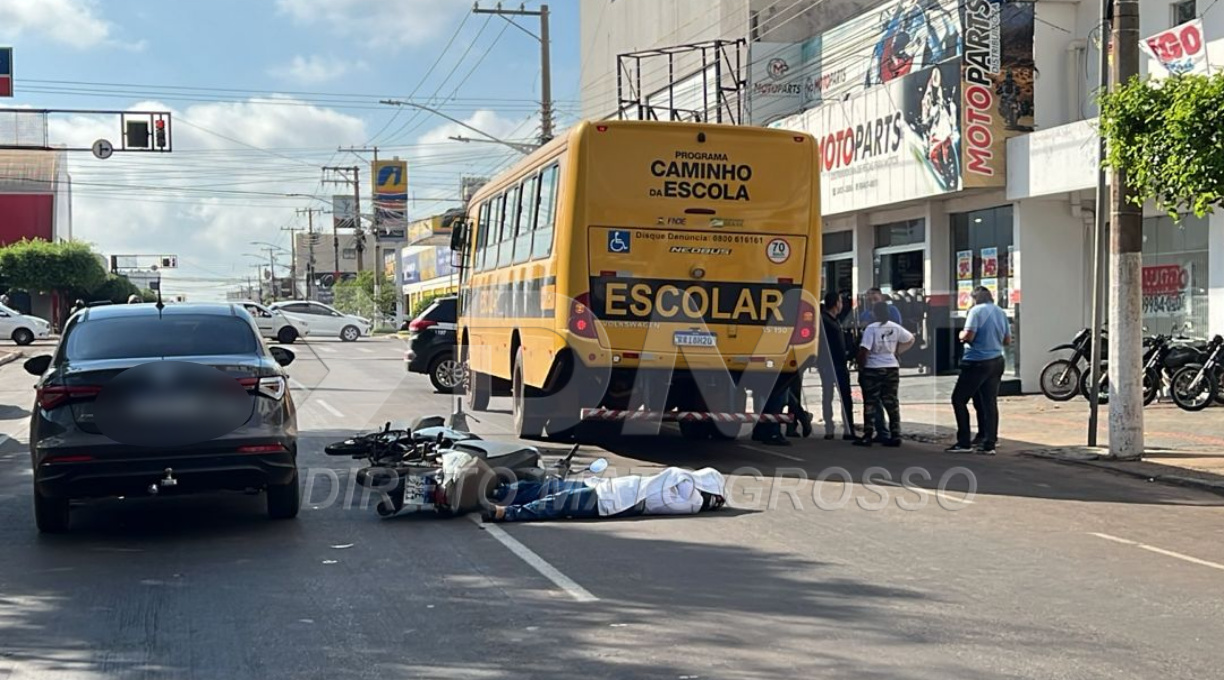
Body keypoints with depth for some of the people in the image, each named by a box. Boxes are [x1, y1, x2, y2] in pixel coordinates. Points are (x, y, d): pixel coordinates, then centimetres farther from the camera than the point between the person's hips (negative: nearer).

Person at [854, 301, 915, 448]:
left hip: (873, 369, -5)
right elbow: (910, 340, 17)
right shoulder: (896, 328, 4)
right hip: (892, 368, 5)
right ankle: (895, 436, 9)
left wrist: (861, 368, -6)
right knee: (891, 403, 10)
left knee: (870, 404, 1)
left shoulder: (871, 328, -13)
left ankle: (867, 437, 1)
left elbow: (864, 350, -17)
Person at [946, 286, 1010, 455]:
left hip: (977, 363, -7)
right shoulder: (1001, 313, 10)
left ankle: (964, 443, -1)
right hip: (997, 362, 7)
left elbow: (968, 336, -19)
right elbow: (1007, 340, 13)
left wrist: (961, 334, 2)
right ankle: (989, 443, 7)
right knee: (989, 402, 9)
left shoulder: (976, 311, -11)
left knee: (959, 399, 2)